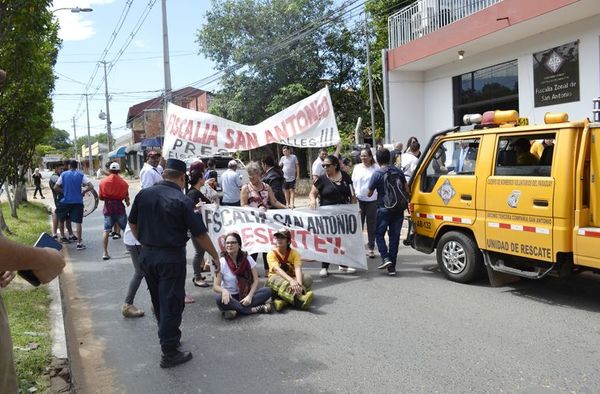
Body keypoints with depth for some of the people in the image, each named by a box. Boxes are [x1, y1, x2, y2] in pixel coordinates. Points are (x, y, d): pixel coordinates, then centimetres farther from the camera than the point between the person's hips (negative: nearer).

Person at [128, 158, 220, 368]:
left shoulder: (143, 194, 0)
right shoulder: (182, 201, -16)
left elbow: (132, 223, 12)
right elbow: (200, 234, -13)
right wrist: (215, 256, -1)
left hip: (147, 255, 6)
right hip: (171, 258, -6)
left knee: (158, 301, 21)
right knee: (171, 304, 3)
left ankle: (169, 337, 39)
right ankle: (169, 353, 9)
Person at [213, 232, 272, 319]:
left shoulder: (247, 259, -4)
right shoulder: (221, 262, -8)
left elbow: (255, 280, -5)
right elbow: (215, 286, -12)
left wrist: (249, 296, -23)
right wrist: (224, 291, -35)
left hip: (245, 295, 2)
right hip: (230, 296, -2)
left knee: (267, 291, -22)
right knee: (219, 298, -36)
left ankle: (235, 309, -28)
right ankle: (253, 309, -30)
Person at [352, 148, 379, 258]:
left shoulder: (376, 168, -1)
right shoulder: (357, 167, 8)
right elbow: (353, 182, 12)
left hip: (372, 200, -2)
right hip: (359, 199, 2)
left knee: (371, 224, 5)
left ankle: (371, 248, 13)